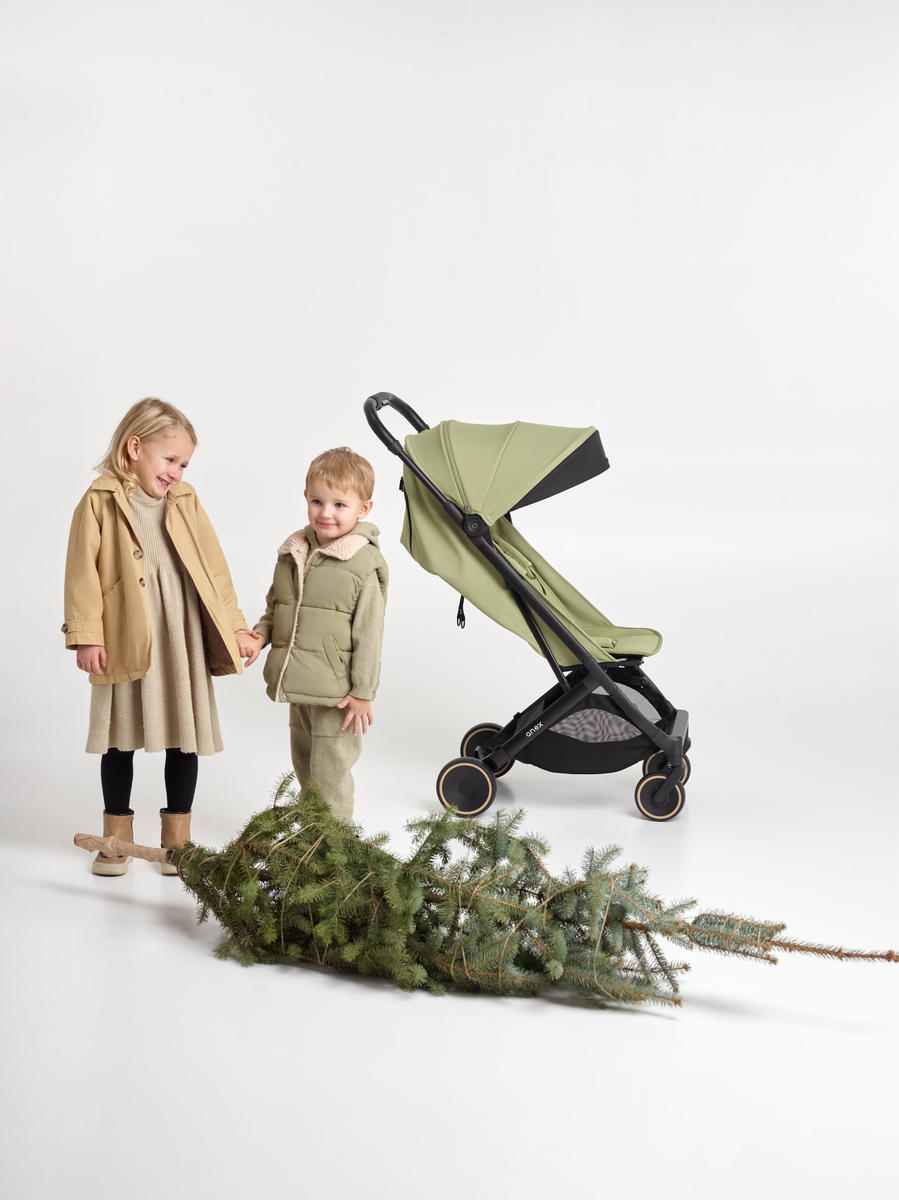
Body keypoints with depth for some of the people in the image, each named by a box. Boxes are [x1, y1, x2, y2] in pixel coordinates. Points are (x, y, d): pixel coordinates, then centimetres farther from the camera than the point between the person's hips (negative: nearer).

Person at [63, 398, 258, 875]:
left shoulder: (185, 501, 7)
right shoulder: (101, 501, -3)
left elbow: (213, 566, 9)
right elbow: (84, 571, -6)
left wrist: (234, 625, 5)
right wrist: (86, 635, -12)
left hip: (184, 642, 3)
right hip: (125, 642, -3)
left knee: (185, 737, 8)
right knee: (122, 738, 10)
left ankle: (177, 837, 21)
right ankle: (117, 836, 24)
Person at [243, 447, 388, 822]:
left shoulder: (363, 565, -15)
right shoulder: (292, 553, 5)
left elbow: (369, 634, -13)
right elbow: (275, 605, 18)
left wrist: (363, 693, -13)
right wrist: (260, 634, -2)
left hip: (336, 692, -7)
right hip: (298, 685, 7)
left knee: (329, 770, -1)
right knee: (303, 763, 20)